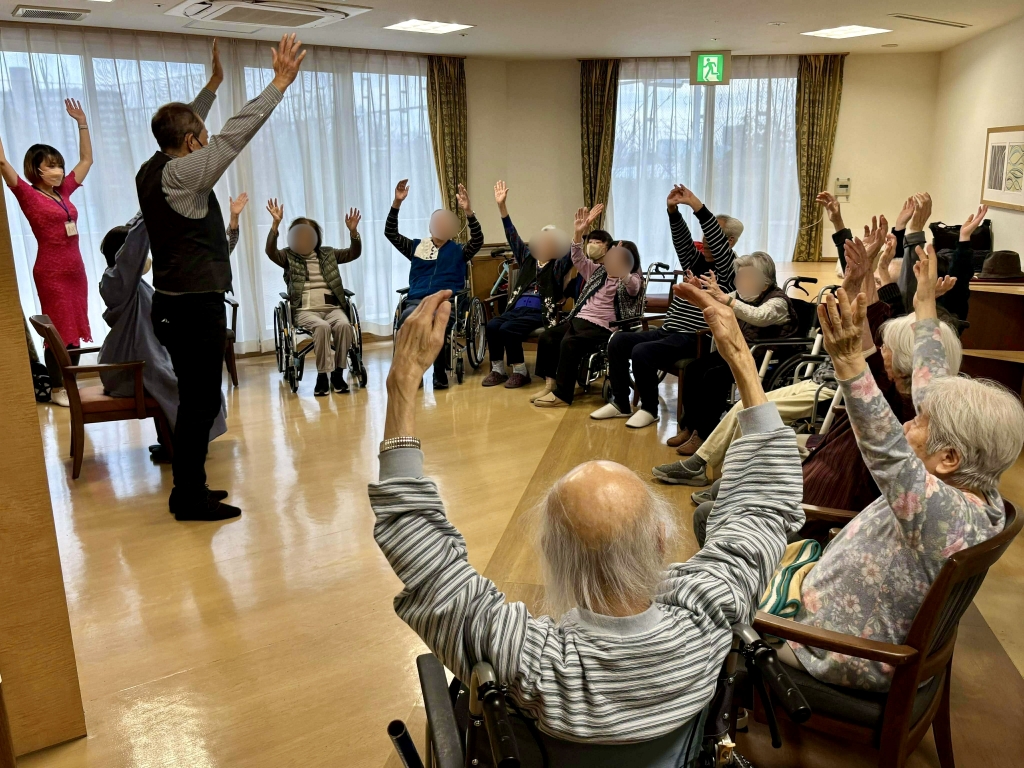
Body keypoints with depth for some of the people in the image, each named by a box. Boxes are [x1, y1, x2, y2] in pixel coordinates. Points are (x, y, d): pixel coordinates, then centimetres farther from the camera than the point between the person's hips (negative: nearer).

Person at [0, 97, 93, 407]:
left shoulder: (64, 191, 11)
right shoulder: (28, 195, -4)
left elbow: (86, 159, 19)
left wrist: (82, 123, 15)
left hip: (76, 268, 6)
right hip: (51, 272, -6)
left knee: (76, 329, 9)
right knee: (59, 331, -1)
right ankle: (56, 389, 9)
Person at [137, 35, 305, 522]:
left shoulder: (152, 171, 9)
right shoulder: (181, 174, -16)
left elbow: (183, 129, 25)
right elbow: (235, 134, -19)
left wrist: (213, 85, 33)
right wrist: (280, 83, -16)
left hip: (175, 306, 10)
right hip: (195, 309, -10)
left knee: (195, 400, 16)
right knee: (202, 402, -2)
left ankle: (188, 489, 26)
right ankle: (191, 500, 6)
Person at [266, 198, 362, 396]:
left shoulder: (328, 254, 18)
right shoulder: (289, 256, 11)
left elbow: (354, 253, 10)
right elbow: (270, 251, -9)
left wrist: (353, 231, -8)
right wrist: (276, 223, -22)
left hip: (332, 307, 2)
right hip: (305, 310, -2)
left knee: (344, 325, -30)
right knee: (322, 326, -34)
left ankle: (338, 373, -19)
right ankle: (322, 376, -26)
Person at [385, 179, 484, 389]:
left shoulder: (459, 250, 16)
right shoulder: (417, 247, 21)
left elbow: (478, 240, -2)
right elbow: (390, 233, 12)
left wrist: (468, 211, -14)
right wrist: (397, 202, 1)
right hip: (417, 300, 2)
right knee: (407, 319, -34)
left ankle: (440, 373, -18)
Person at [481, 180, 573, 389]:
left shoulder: (558, 265, 8)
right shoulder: (527, 258, 18)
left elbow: (572, 253, -10)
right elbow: (512, 236, 13)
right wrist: (501, 206, 5)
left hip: (539, 313, -4)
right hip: (516, 309, 5)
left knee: (508, 329, -28)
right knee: (492, 325, -23)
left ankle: (520, 372, -12)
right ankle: (497, 370, -10)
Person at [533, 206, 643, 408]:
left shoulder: (633, 280, 0)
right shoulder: (598, 271, 18)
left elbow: (632, 285, -24)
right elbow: (578, 259, 11)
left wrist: (620, 272, -46)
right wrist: (579, 232, -4)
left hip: (602, 326, -7)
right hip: (580, 319, 7)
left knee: (569, 342, -31)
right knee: (547, 337, -13)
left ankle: (562, 394, -25)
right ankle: (551, 384, -7)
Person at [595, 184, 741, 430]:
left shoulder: (729, 269, -6)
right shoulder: (696, 261, 16)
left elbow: (717, 241, -22)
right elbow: (683, 241, 2)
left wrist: (697, 206, -30)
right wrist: (673, 210, -15)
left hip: (694, 340, -8)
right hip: (668, 331, 8)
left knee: (641, 352, -29)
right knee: (619, 341, -8)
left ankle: (650, 409, -9)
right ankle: (621, 403, 0)